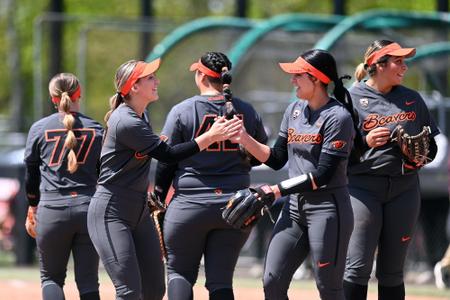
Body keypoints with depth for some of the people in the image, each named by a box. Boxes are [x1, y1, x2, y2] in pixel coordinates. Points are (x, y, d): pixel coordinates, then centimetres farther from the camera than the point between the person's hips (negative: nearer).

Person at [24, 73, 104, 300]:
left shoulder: (39, 128, 3)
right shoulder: (96, 129, 5)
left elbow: (31, 173, 10)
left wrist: (32, 209, 23)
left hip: (52, 210, -1)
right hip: (89, 208, 1)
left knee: (51, 277, 10)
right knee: (88, 281, 4)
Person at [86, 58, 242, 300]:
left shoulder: (140, 116, 11)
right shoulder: (126, 122, -20)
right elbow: (167, 155, -21)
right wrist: (210, 137, -21)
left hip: (139, 214, 10)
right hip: (110, 215, -10)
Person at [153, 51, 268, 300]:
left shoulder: (182, 111, -6)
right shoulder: (247, 111, 3)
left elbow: (166, 161, -3)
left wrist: (158, 198, 9)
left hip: (190, 204, -3)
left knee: (179, 271, 10)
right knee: (221, 279, 6)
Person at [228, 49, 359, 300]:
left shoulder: (338, 117, -13)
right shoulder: (295, 110, 11)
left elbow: (323, 175, -18)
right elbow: (277, 159, 15)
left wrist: (278, 190, -19)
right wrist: (244, 138, 1)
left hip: (328, 208, -8)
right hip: (294, 208, 8)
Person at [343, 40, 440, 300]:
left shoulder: (412, 99, 11)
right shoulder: (352, 98, -2)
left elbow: (431, 144, 16)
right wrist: (365, 142, -20)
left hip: (404, 188, 4)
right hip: (363, 188, -4)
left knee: (392, 272, 7)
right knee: (358, 269, -9)